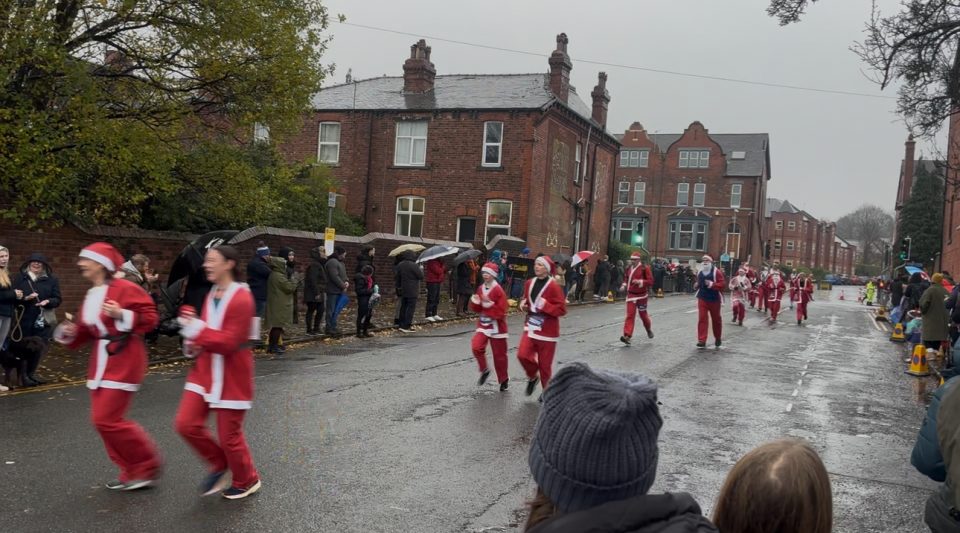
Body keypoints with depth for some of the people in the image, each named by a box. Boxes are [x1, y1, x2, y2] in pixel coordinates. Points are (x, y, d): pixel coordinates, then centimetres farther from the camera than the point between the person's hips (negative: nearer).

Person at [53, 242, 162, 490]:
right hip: (101, 361, 9)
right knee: (102, 419, 9)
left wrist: (122, 315, -28)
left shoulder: (125, 288, -14)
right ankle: (132, 472, 21)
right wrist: (70, 333, 0)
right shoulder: (91, 295, 12)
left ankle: (148, 467, 5)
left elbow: (150, 318, -16)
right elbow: (87, 331, 19)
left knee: (107, 419, -10)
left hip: (123, 362, -9)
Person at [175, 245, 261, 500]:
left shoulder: (241, 299, -19)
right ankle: (219, 465, 22)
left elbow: (229, 342, -23)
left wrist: (196, 329, -22)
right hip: (205, 371, 8)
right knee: (186, 423, 0)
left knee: (229, 436, 2)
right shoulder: (212, 295, 8)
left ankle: (247, 480, 27)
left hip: (231, 377, -8)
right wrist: (194, 343, 0)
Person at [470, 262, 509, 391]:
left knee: (499, 354, 6)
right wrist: (475, 302, -8)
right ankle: (484, 370, 5)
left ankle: (504, 380, 24)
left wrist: (489, 304, -29)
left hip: (496, 326, -5)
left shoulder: (498, 290, -16)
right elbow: (477, 309, 12)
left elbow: (501, 312, -18)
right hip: (483, 324, 5)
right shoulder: (480, 288, 4)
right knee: (476, 346, -18)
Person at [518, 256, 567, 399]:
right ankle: (532, 377, 18)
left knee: (544, 363, 3)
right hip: (531, 327, 5)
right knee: (523, 355, -12)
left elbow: (562, 310, -16)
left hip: (547, 330, -5)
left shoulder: (553, 286, -15)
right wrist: (523, 306, 0)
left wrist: (545, 305, -27)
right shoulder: (529, 283, 4)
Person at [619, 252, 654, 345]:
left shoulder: (644, 268, -11)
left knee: (643, 314, 12)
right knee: (630, 315, -6)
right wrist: (624, 285, 4)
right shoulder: (629, 268, 8)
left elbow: (651, 281, -15)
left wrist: (640, 282, -29)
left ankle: (649, 329, 41)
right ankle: (627, 336, -14)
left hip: (641, 295, -4)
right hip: (631, 295, 4)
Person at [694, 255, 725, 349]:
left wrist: (712, 284, -29)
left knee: (716, 319, 12)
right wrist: (697, 285, 1)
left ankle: (718, 338, 33)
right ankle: (702, 340, -9)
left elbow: (721, 284, -16)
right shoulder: (699, 273, 6)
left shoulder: (716, 272, -10)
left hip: (714, 300, -3)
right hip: (702, 299, 3)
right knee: (702, 319, -8)